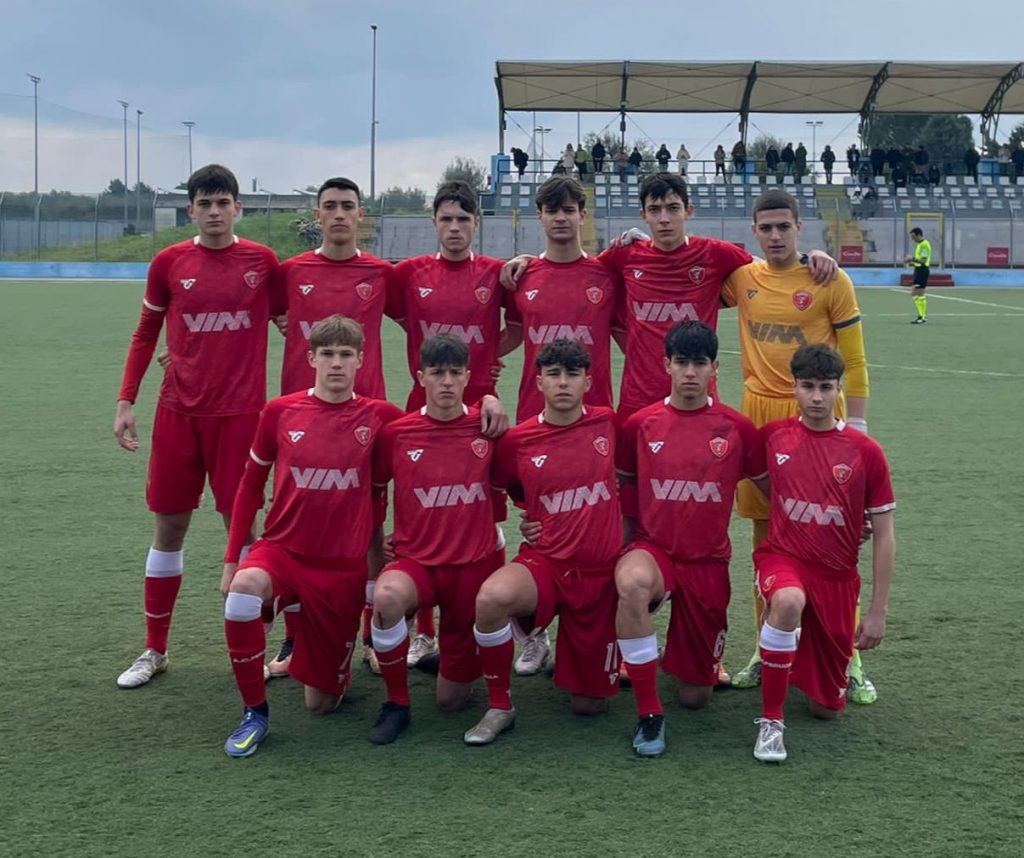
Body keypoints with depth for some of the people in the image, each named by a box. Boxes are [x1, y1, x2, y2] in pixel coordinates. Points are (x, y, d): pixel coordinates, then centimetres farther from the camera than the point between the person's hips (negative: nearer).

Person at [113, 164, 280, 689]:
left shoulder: (262, 261, 0)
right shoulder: (169, 263, 2)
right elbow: (145, 334, 11)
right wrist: (126, 400, 6)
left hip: (239, 413, -1)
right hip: (178, 412, 2)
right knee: (168, 526, 7)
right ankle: (154, 651, 19)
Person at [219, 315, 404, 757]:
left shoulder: (380, 416, -6)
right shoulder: (280, 411, -3)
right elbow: (251, 485, 6)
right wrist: (231, 559, 4)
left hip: (345, 566, 0)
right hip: (283, 549, 0)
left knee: (321, 703, 4)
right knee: (245, 588, -37)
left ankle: (334, 673, 43)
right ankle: (254, 712, -16)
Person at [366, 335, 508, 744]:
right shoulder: (396, 433, -5)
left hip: (475, 564, 0)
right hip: (417, 561, 0)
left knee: (452, 699, 4)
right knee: (387, 596, -38)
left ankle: (462, 660, 42)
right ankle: (396, 704, -15)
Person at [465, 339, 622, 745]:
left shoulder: (607, 424, -2)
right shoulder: (517, 441, -6)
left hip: (601, 573, 1)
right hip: (544, 563, -1)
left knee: (589, 704, 5)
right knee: (492, 598, -36)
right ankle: (499, 707, -14)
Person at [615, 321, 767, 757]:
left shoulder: (738, 429, -2)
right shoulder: (640, 425, -1)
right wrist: (624, 548, 5)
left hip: (708, 561, 1)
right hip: (652, 549, -1)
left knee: (695, 697, 5)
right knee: (632, 583, -41)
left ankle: (702, 666, 46)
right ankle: (649, 714, -26)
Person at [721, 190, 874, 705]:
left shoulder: (831, 281, -2)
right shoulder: (742, 279, 6)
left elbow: (854, 358, -1)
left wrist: (856, 420, -6)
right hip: (758, 414, 3)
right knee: (765, 534, 9)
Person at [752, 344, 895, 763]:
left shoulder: (865, 451, -7)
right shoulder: (773, 435, -4)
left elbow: (883, 534, -2)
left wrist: (878, 612, -4)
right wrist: (790, 519, -2)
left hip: (837, 576, 1)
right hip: (782, 558, -1)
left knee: (826, 708, 6)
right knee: (789, 601, -40)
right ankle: (771, 720, -23)